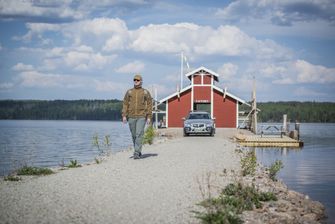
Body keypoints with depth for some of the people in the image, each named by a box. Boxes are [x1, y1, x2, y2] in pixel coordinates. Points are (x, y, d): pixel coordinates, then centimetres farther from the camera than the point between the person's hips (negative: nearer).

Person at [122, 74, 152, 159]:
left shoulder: (145, 92, 3)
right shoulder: (129, 92, 8)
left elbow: (149, 105, 1)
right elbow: (125, 104, 6)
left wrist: (149, 117, -7)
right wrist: (124, 115, -4)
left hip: (141, 117, -3)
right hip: (131, 116, 3)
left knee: (139, 134, -13)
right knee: (134, 135, 9)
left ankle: (136, 153, -13)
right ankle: (138, 151, 24)